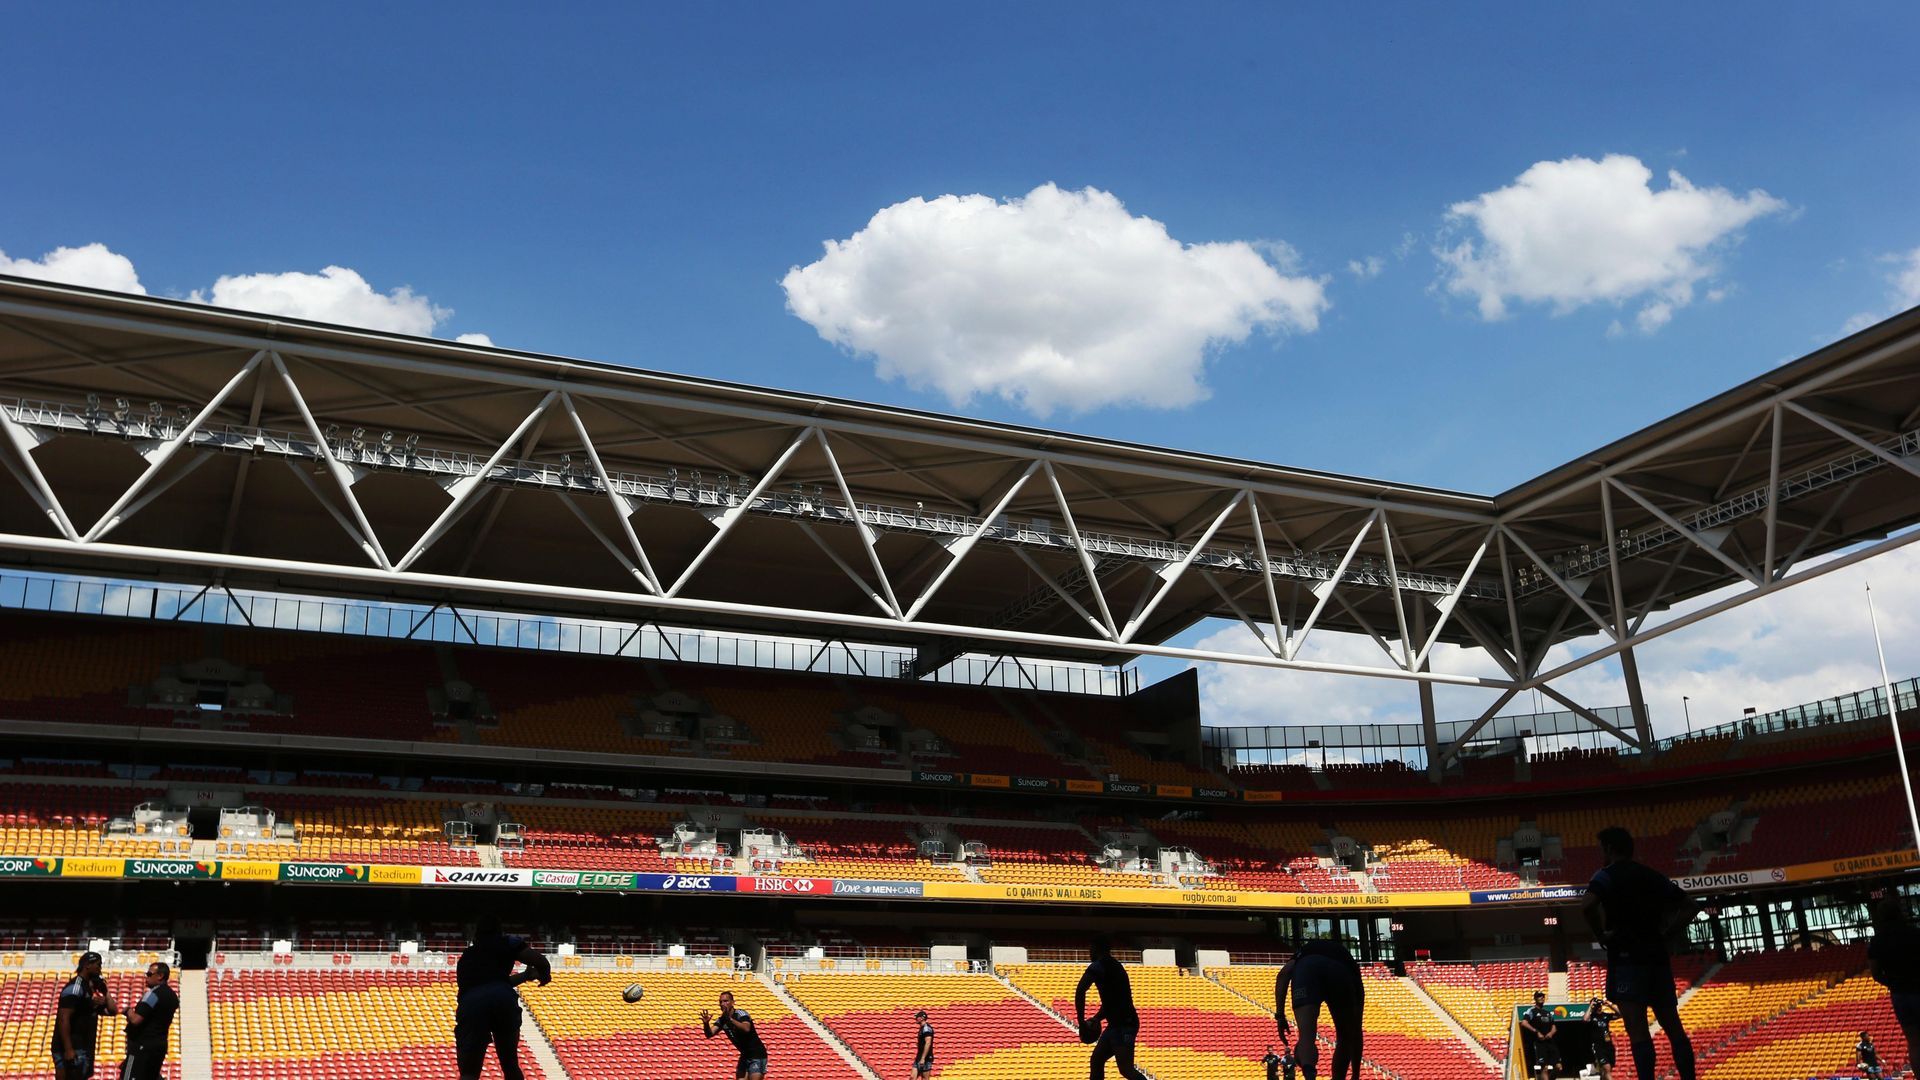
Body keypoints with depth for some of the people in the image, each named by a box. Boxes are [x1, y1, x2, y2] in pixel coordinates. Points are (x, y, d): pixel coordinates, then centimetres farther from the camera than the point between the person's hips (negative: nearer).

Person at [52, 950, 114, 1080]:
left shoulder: (89, 989, 18)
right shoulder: (74, 987, -12)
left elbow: (112, 1011, 22)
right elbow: (63, 1019, -20)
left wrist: (105, 990, 14)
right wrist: (68, 1049, -26)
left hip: (83, 1050, 10)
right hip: (72, 1050, -10)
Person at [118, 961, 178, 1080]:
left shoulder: (153, 994, -17)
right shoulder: (172, 995, 11)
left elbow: (135, 1020, -22)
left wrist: (129, 1010, -4)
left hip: (142, 1045, -9)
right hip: (160, 1044, 9)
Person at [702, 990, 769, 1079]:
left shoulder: (741, 1013, -18)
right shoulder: (722, 1020, 1)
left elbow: (746, 1029, -38)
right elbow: (710, 1034, -13)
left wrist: (730, 1019, -49)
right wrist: (706, 1023, -33)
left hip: (757, 1054, -7)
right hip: (744, 1056, 7)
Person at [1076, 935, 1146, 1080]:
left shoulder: (1099, 965, -9)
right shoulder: (1114, 966, 21)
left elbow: (1080, 991, -22)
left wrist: (1081, 1021, -13)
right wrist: (1097, 1018, 24)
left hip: (1123, 1025, -9)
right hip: (1118, 1024, 9)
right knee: (1096, 1061, 14)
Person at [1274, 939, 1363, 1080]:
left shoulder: (1303, 954, 46)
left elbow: (1283, 974, 19)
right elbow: (1357, 1032, 42)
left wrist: (1280, 1015, 16)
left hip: (1307, 967, 0)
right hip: (1342, 973, 1)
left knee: (1306, 1036, -13)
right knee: (1346, 1040, 24)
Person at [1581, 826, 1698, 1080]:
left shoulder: (1607, 875, -5)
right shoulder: (1653, 876, 16)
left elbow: (1587, 905, -24)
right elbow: (1690, 907, 19)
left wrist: (1600, 935, -9)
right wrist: (1665, 930, 13)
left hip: (1627, 957, -6)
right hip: (1657, 956, 6)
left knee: (1637, 1029, -10)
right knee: (1673, 1026, 12)